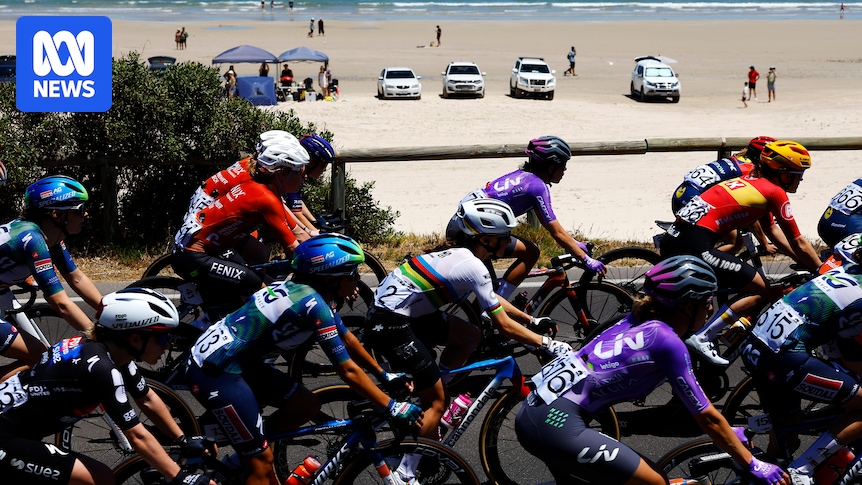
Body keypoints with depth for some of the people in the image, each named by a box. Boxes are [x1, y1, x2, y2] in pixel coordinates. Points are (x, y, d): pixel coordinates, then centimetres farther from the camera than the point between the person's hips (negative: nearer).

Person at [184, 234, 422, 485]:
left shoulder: (306, 290, 4)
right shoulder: (313, 304, -22)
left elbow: (347, 339, 20)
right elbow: (348, 371, -17)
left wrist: (384, 375, 24)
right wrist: (393, 407, -11)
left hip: (238, 361, 9)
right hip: (214, 371, -9)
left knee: (307, 407, 10)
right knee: (262, 461, -4)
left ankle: (246, 450, 22)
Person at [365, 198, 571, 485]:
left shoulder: (459, 254, 10)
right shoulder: (473, 267, -16)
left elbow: (493, 300, 25)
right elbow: (503, 325, -13)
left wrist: (532, 321, 25)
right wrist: (548, 345, -5)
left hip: (404, 312, 9)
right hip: (390, 326, -9)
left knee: (469, 337, 14)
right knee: (437, 402, -1)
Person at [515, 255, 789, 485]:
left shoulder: (643, 322, 15)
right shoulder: (667, 341, -10)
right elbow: (707, 417, -3)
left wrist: (725, 433, 38)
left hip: (536, 410, 9)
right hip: (557, 424, -9)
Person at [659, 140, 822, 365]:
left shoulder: (751, 182, 23)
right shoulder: (774, 192, -1)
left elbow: (773, 231, 29)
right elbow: (798, 244, 3)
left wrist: (806, 262, 29)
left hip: (673, 239, 9)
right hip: (695, 246, -9)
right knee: (760, 292, 0)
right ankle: (702, 338, -5)